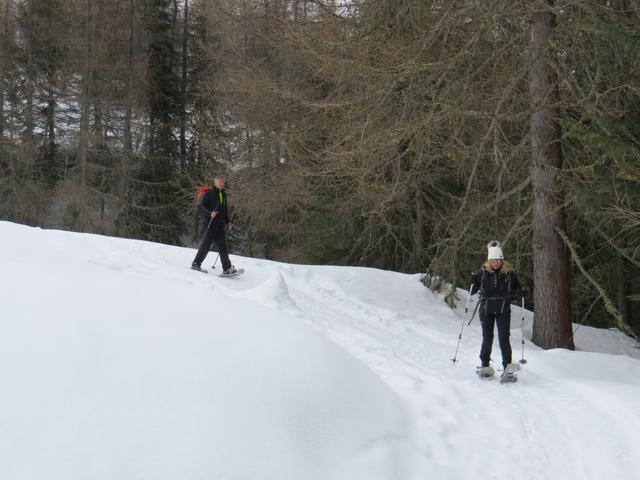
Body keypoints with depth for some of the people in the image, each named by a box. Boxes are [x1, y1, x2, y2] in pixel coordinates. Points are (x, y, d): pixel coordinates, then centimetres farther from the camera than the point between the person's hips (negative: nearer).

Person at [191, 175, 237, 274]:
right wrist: (210, 212, -27)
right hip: (210, 222, -6)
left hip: (220, 223, 6)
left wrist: (228, 222, 17)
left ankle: (227, 268, -3)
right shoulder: (209, 193, -4)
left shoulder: (223, 195, 19)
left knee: (222, 244, 1)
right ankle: (196, 263, 5)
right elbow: (201, 206, -10)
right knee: (207, 242, -7)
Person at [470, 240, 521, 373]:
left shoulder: (508, 272, -4)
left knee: (504, 338, -6)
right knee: (487, 338, 8)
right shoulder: (483, 272, -4)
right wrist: (473, 282, -15)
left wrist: (511, 294, -1)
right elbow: (473, 291, 3)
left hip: (503, 310, -1)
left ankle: (507, 366, -1)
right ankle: (485, 364, 24)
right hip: (486, 310, 1)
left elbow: (517, 286, 14)